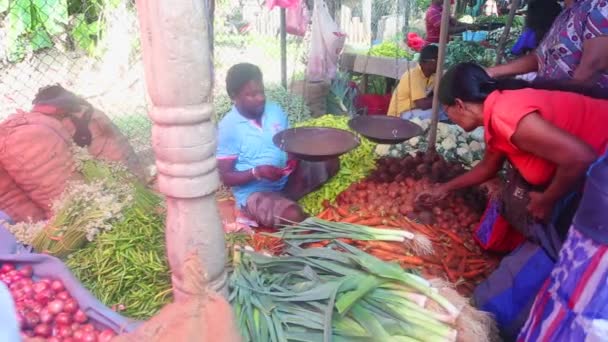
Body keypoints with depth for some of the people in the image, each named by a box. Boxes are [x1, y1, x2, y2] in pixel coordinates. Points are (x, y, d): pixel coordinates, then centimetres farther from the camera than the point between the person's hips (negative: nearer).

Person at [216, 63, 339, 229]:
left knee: (331, 163, 0)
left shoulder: (275, 110, 1)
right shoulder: (228, 127, -15)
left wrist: (296, 157, -12)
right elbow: (225, 177, -13)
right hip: (254, 193, -6)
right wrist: (256, 172, -28)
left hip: (286, 181, 7)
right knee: (294, 215, -33)